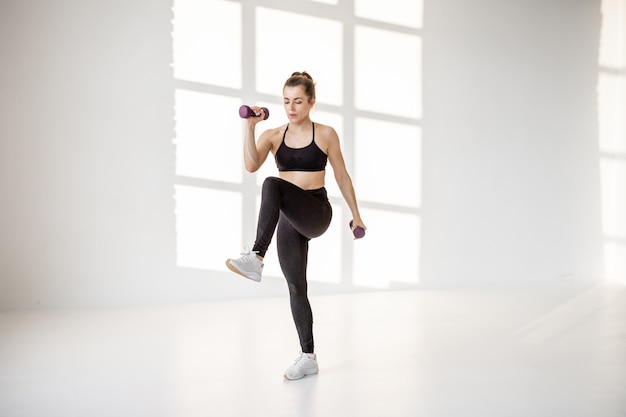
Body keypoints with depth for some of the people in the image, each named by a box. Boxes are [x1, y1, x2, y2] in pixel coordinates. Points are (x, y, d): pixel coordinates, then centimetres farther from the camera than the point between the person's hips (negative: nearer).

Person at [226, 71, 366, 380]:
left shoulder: (326, 134, 1)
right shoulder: (273, 136, 7)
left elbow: (342, 176, 7)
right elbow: (251, 165, -11)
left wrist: (356, 215, 9)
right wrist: (250, 126, -20)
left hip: (317, 213, -4)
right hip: (289, 219, 5)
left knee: (272, 185, -34)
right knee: (296, 287, 6)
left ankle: (256, 257, -41)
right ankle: (308, 357, 18)